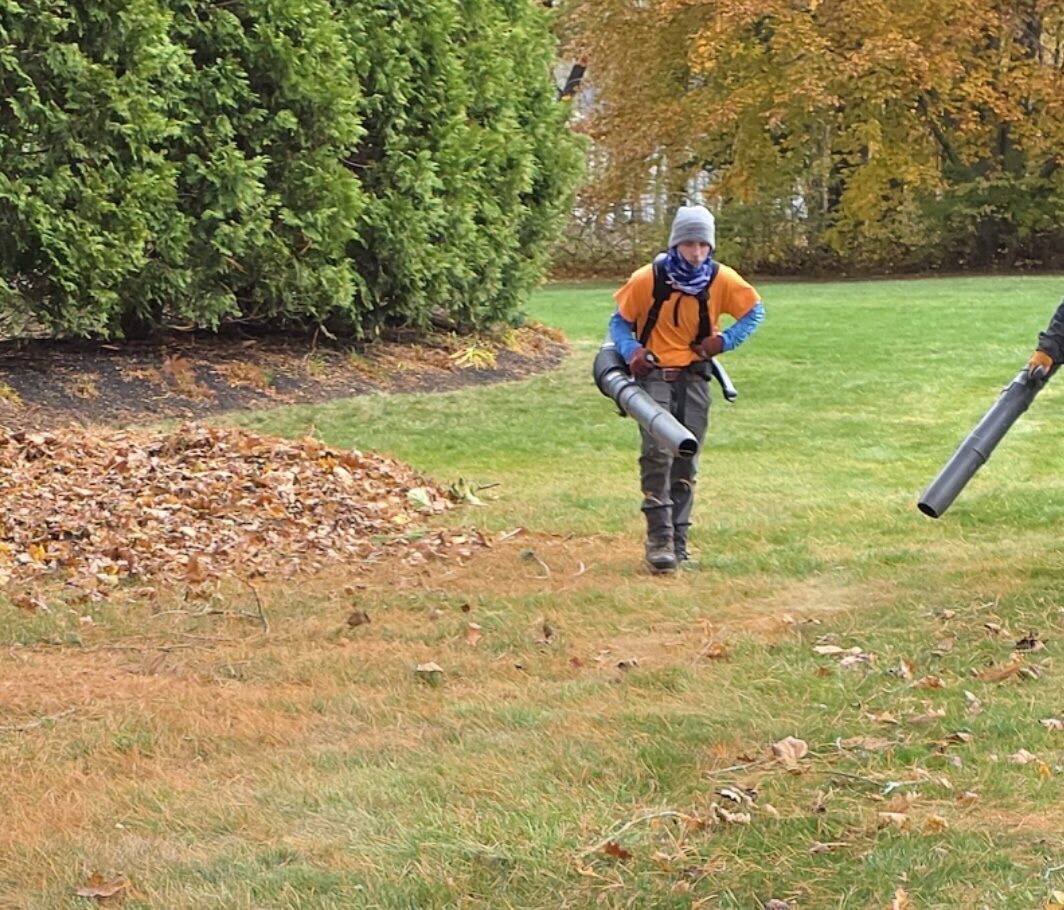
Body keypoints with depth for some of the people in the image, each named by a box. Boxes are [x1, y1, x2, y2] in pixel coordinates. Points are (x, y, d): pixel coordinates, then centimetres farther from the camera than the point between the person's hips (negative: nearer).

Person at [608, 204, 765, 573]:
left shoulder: (722, 280, -4)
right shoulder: (647, 280, -10)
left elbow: (755, 311, 11)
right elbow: (619, 322, 3)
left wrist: (725, 340, -4)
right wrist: (631, 350, -17)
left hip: (694, 378, 3)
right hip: (655, 375, -3)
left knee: (686, 462, 7)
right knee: (657, 452, -20)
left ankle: (678, 540, 15)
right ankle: (659, 538, -19)